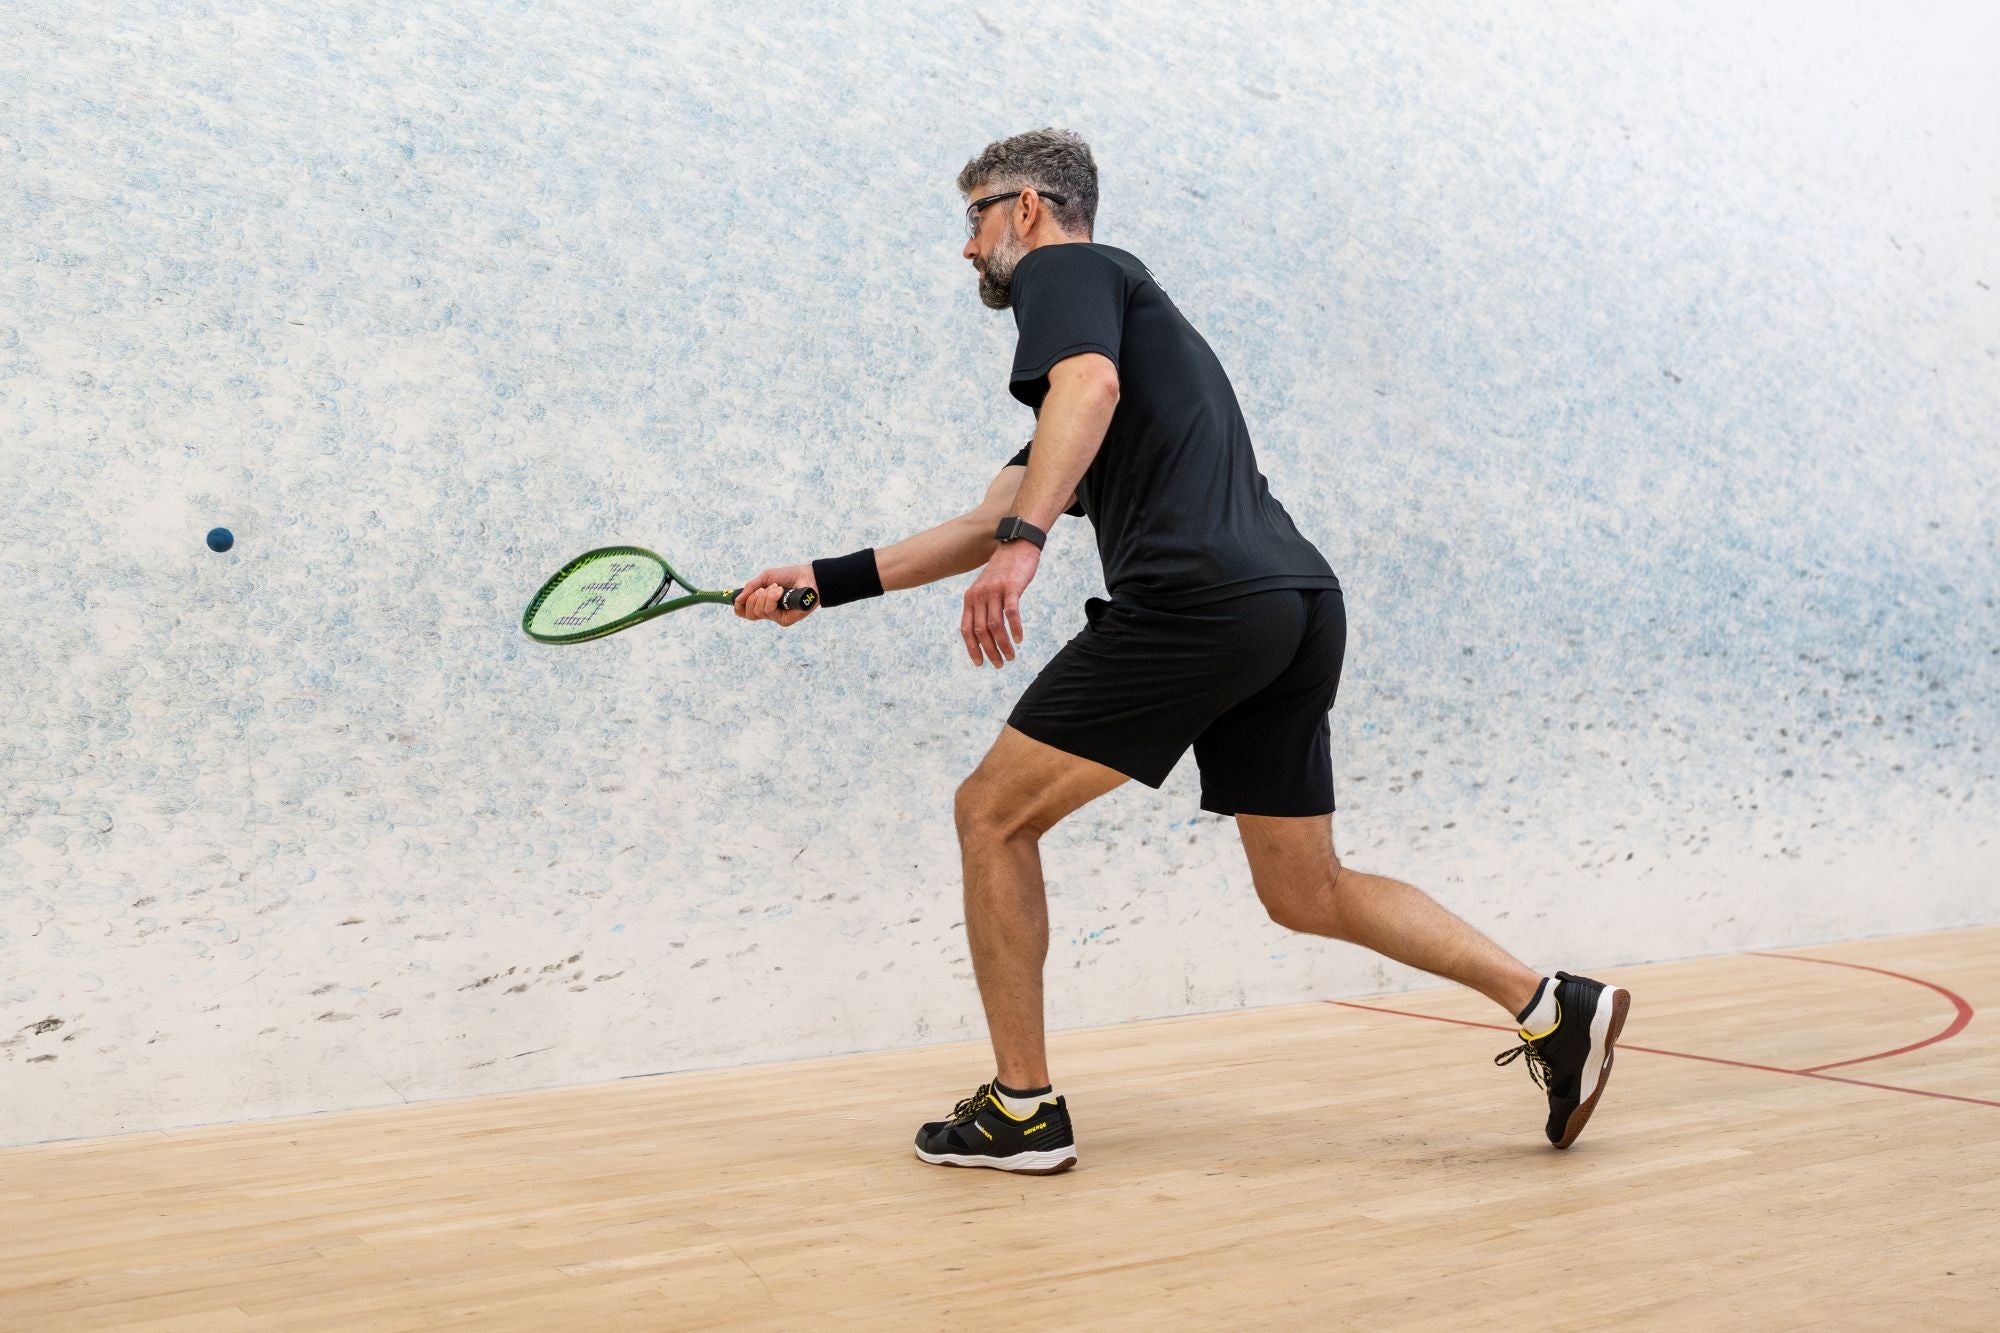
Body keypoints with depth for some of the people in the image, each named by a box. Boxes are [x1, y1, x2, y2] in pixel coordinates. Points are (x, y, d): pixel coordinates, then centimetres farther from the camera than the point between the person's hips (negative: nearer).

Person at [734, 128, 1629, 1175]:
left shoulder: (1066, 268, 9)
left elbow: (1090, 387, -18)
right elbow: (985, 525, 32)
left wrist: (1023, 542, -28)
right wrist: (826, 581, 30)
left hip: (1195, 601, -10)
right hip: (1299, 608, 10)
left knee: (992, 814, 4)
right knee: (1307, 895, 18)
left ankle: (1021, 1109, 8)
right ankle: (1554, 1007, 12)